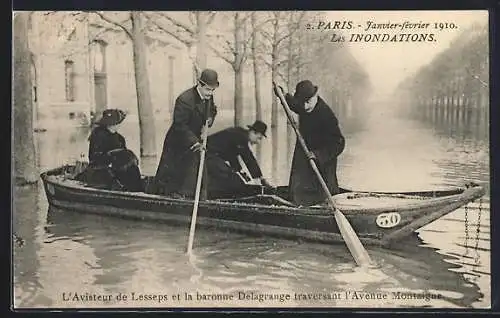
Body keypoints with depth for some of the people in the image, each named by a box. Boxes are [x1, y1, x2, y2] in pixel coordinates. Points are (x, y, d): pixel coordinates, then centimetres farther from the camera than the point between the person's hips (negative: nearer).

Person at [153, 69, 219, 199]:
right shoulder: (184, 100, -26)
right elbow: (180, 125, -27)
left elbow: (212, 111, 20)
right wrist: (195, 142, -31)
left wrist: (209, 120, -3)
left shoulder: (209, 97, -2)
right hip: (178, 145, -7)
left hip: (196, 141, 7)